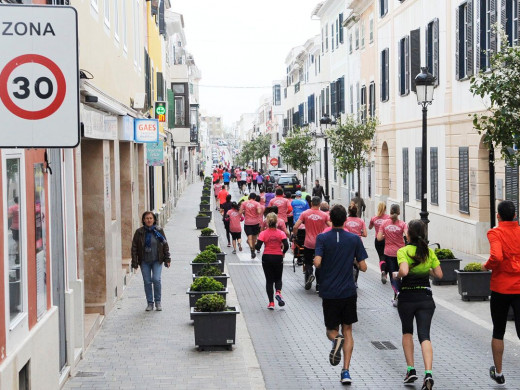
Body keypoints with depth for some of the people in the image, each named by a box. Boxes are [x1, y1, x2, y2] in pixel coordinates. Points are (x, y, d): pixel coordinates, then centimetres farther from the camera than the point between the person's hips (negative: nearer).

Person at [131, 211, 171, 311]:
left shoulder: (159, 231, 0)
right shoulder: (139, 232, -1)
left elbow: (165, 245, 6)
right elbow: (134, 248, 2)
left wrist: (167, 259, 3)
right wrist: (135, 262, -1)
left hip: (157, 261, -1)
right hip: (144, 262, 1)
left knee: (156, 279, -12)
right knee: (147, 281, 2)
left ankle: (158, 302, 5)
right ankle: (150, 303, 14)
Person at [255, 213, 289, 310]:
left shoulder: (263, 234, -6)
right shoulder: (281, 233, -4)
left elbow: (258, 247, -12)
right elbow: (286, 246, -12)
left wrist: (255, 245, 10)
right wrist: (283, 252, 7)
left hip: (266, 258, 0)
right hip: (278, 258, 0)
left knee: (269, 280, 9)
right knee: (278, 278, 17)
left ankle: (271, 303, 5)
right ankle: (278, 292, -14)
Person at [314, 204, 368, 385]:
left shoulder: (322, 238, -5)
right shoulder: (354, 239, -1)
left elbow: (317, 263, -18)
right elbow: (363, 267, -2)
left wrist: (314, 262, 5)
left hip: (329, 293, -1)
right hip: (349, 292, 1)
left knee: (331, 330, 13)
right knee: (347, 331, 11)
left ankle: (335, 339, -23)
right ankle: (346, 371, 1)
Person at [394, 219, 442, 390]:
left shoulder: (403, 251, -10)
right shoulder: (430, 252, 2)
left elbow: (404, 271, -26)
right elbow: (439, 274, 2)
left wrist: (396, 275, -5)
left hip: (407, 298, -2)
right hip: (426, 297, 2)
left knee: (407, 332, 20)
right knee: (424, 336, 0)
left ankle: (411, 369, 15)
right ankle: (428, 373, -18)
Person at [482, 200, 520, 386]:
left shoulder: (495, 233, -10)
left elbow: (496, 257, -26)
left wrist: (486, 266, -6)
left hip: (501, 288, -2)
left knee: (498, 331, 16)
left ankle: (498, 373, 27)